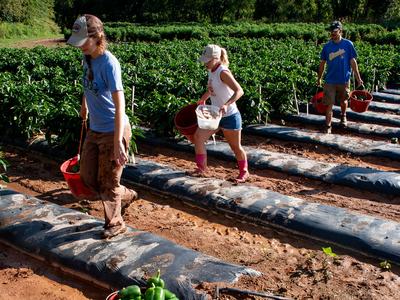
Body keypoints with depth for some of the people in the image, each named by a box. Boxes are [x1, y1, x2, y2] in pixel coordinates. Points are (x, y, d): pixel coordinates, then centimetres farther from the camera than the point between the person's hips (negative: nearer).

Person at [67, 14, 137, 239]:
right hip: (95, 130, 8)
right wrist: (84, 105, 35)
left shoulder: (109, 63, -22)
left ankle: (115, 224, 30)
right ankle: (126, 195, 38)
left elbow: (120, 104, -28)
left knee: (108, 182, 7)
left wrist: (118, 142, -33)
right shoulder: (88, 58, 1)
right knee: (88, 177, 16)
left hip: (113, 131, -8)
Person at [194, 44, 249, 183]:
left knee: (236, 147, 8)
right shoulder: (211, 71, 3)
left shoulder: (223, 72, -21)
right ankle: (201, 168, 7)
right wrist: (202, 99, 23)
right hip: (215, 115, 8)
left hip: (230, 116, -8)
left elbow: (239, 91, -31)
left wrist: (226, 104, -43)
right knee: (198, 136, -5)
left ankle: (244, 172, 31)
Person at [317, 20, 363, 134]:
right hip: (330, 80, 0)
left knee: (343, 101, 19)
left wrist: (358, 78, -3)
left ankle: (343, 116, 46)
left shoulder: (348, 44, -6)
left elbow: (353, 62, -3)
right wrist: (319, 79, 11)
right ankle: (328, 126, 6)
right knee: (329, 104, -3)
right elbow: (322, 63, 7)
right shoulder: (327, 46, -1)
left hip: (344, 80, 0)